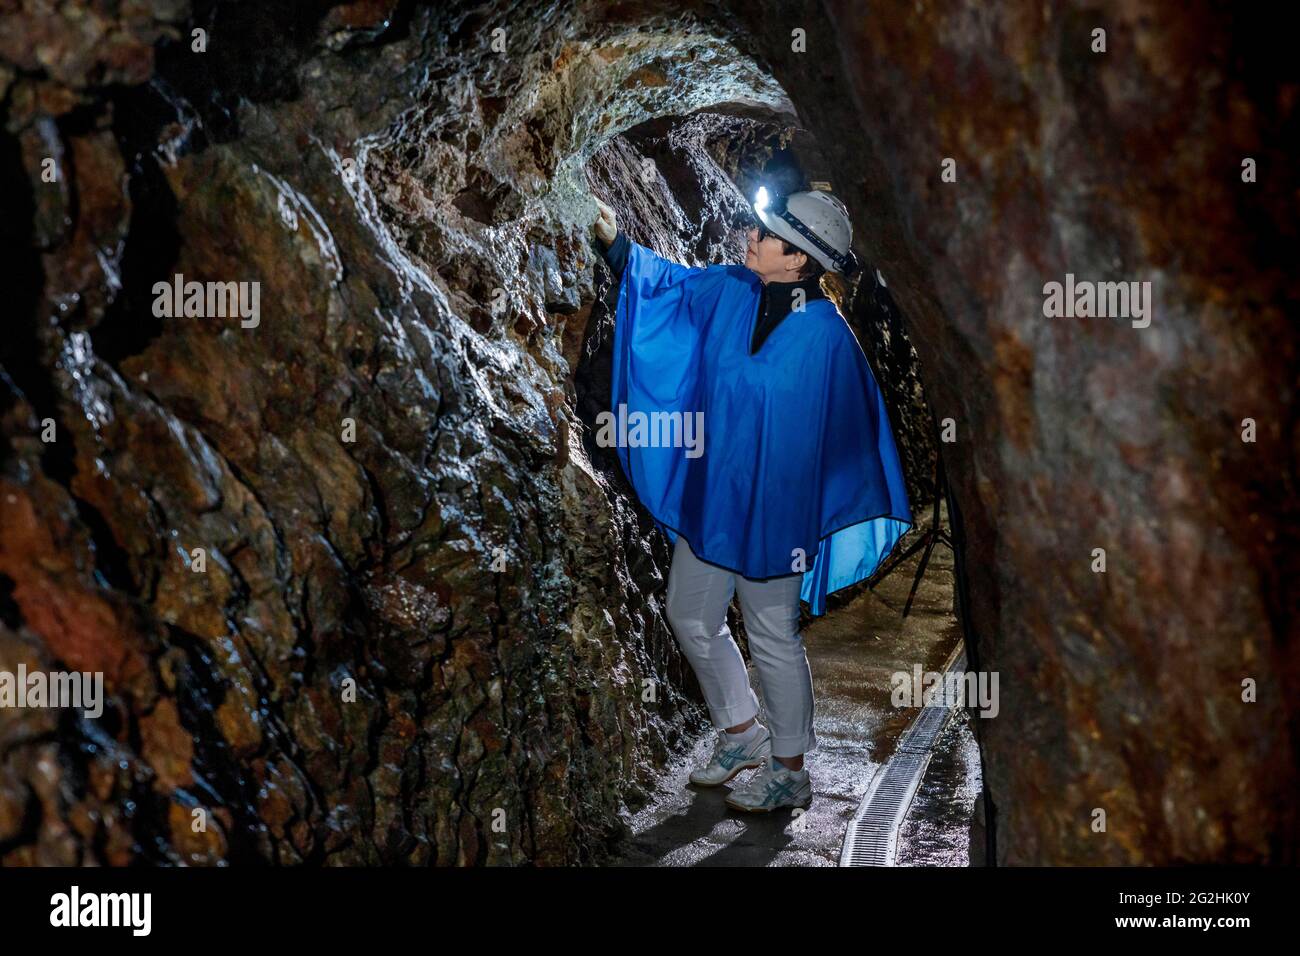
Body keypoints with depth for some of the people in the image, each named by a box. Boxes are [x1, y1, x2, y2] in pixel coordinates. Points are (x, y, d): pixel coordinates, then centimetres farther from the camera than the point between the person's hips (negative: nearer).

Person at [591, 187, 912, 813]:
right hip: (708, 495, 7)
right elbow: (662, 280, 15)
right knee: (690, 618, 17)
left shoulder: (825, 335, -19)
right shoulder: (728, 291, -2)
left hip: (768, 506, -7)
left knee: (772, 636, 5)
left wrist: (813, 523, -14)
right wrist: (615, 242, 0)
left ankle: (789, 772, 23)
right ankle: (741, 735, 37)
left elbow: (845, 431, -15)